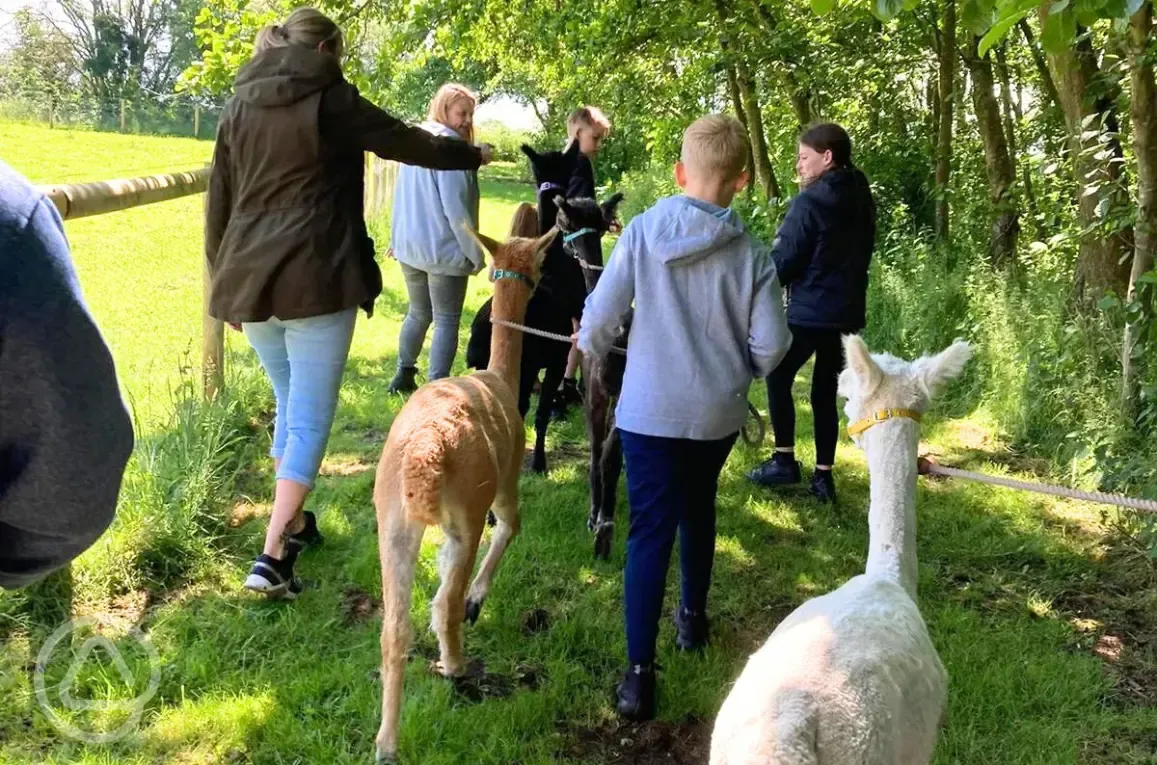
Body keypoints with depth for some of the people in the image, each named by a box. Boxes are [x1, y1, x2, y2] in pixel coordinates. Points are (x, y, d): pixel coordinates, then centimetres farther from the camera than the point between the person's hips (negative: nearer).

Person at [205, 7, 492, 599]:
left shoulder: (239, 105, 13)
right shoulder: (329, 98, -2)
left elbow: (217, 205, 14)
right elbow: (410, 144, 8)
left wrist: (224, 284, 21)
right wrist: (474, 155, 24)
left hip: (249, 281, 6)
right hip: (315, 283, -6)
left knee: (289, 405, 22)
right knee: (309, 419, -2)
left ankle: (292, 522, 33)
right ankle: (272, 557, -10)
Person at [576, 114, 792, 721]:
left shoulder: (642, 232, -9)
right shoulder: (751, 255, -8)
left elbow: (600, 315, -9)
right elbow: (770, 345, -7)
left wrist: (590, 347, 14)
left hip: (649, 411, -2)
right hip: (719, 413, 2)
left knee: (651, 531, 0)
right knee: (698, 510, 25)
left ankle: (640, 669, -6)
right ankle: (693, 616, 43)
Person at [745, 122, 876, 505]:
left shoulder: (810, 202, -15)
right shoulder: (863, 202, 10)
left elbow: (783, 261, -14)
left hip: (809, 311, -7)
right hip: (847, 312, 7)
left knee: (778, 378, 10)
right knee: (826, 391, 12)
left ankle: (785, 460, 10)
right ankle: (824, 475, 13)